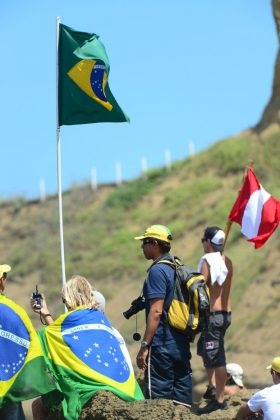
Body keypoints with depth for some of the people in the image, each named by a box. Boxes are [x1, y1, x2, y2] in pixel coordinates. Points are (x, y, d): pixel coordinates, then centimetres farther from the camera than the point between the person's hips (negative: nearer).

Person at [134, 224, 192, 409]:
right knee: (181, 401, 8)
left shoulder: (157, 271, -13)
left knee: (159, 397, -4)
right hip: (182, 343, 9)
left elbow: (156, 312, -19)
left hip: (162, 345, -9)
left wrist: (144, 346, -18)